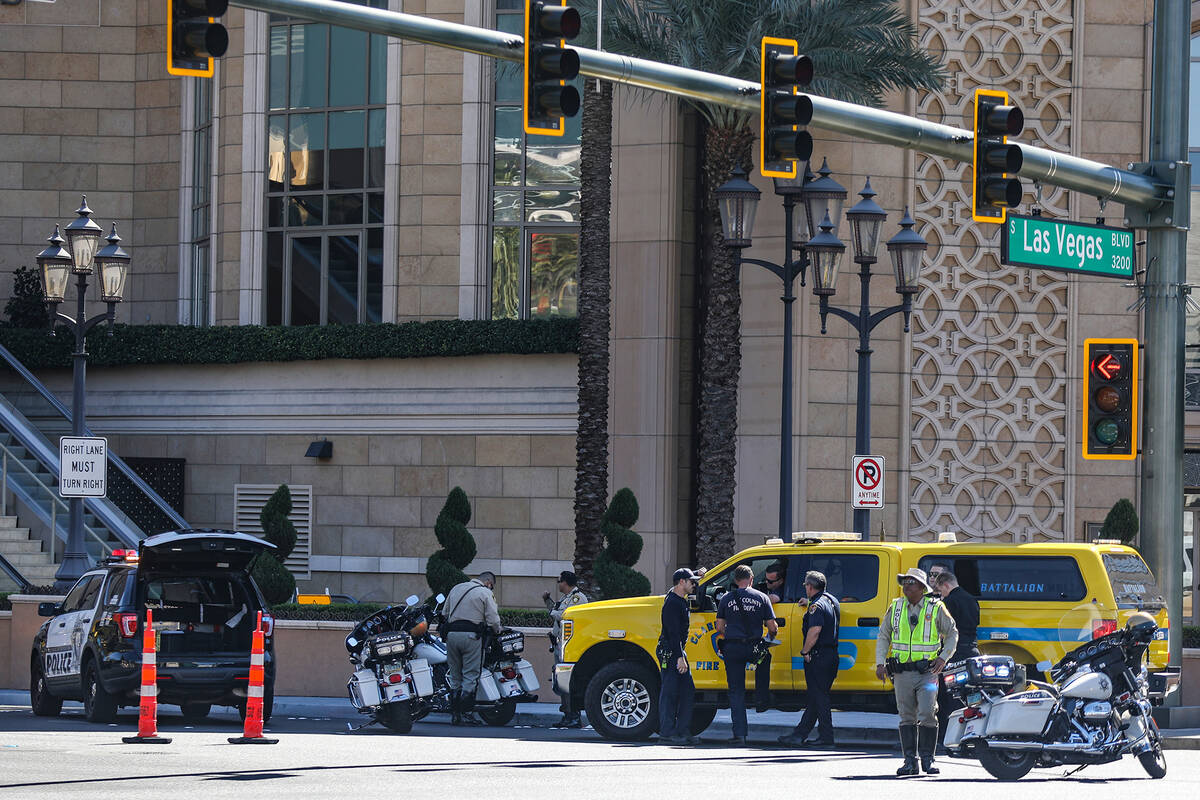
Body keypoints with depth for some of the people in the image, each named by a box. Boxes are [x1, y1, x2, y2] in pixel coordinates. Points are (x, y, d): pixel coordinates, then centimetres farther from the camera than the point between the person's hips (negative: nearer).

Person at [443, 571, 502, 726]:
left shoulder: (456, 588, 18)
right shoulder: (485, 593, -1)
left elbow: (445, 613, 21)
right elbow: (493, 619, -6)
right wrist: (497, 631, 12)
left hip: (452, 633, 6)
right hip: (471, 635, -6)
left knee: (455, 676, 11)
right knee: (470, 675, -3)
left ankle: (454, 714, 9)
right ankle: (466, 714, -7)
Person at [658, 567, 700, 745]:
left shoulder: (680, 600, 15)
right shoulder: (672, 603, -15)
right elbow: (673, 632, -21)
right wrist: (680, 657, -24)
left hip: (678, 652, 10)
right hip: (670, 652, -10)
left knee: (687, 692, 8)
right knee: (670, 693, -7)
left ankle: (683, 731, 11)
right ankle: (667, 733, -6)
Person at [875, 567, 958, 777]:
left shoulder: (936, 608, 1)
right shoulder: (895, 608, 8)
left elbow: (952, 634, 11)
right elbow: (883, 636, 16)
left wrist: (943, 657, -2)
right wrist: (880, 663, 5)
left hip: (927, 671, -3)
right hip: (902, 671, 3)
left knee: (927, 715, -10)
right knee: (907, 717, 4)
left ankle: (927, 758, 1)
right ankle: (910, 761, 9)